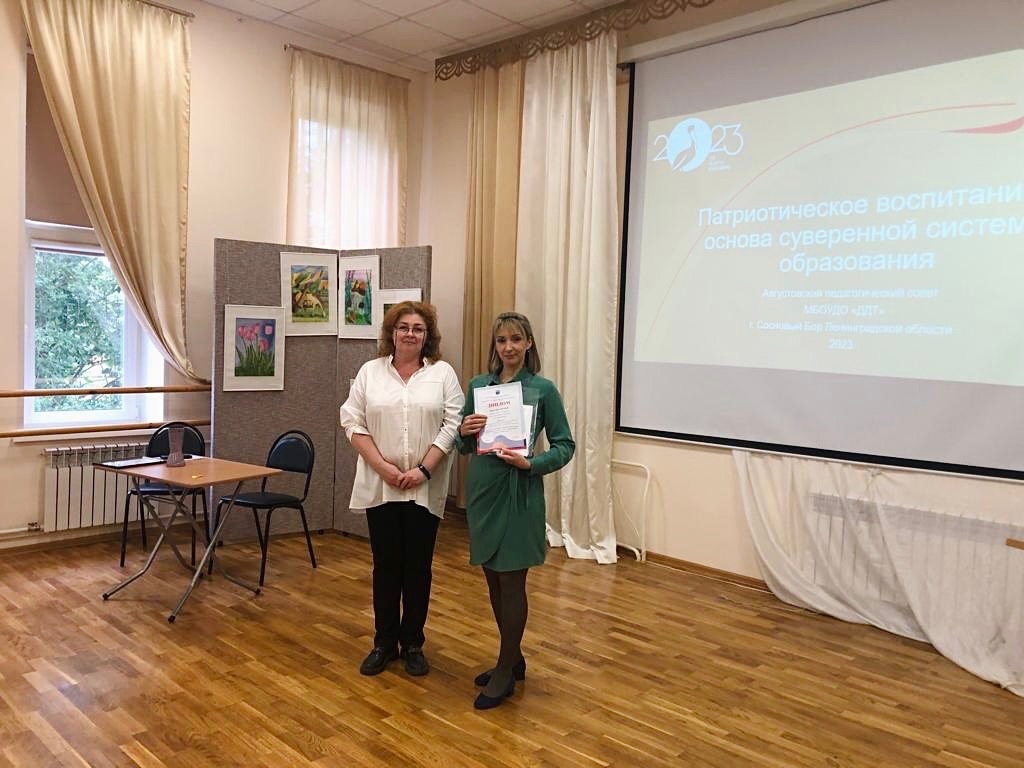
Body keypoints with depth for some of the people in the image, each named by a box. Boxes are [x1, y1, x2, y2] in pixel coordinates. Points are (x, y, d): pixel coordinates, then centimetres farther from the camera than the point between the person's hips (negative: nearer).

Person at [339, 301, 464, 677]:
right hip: (380, 487, 1)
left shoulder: (443, 374, 2)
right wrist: (383, 467, -10)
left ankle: (412, 644, 21)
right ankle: (384, 643, 22)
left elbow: (452, 426, -4)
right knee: (386, 565, 9)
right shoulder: (370, 372, 5)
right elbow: (354, 423, 0)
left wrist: (423, 470, -13)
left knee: (418, 567, 7)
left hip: (425, 488, -1)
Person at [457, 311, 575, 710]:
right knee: (493, 580, 14)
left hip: (519, 492, -5)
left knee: (511, 581, 2)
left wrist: (529, 463, -19)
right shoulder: (478, 385, 7)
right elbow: (464, 447, 12)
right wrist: (464, 431, -10)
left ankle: (505, 672, 17)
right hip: (482, 489, 5)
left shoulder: (543, 389, -6)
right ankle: (512, 658, 32)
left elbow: (565, 445, -4)